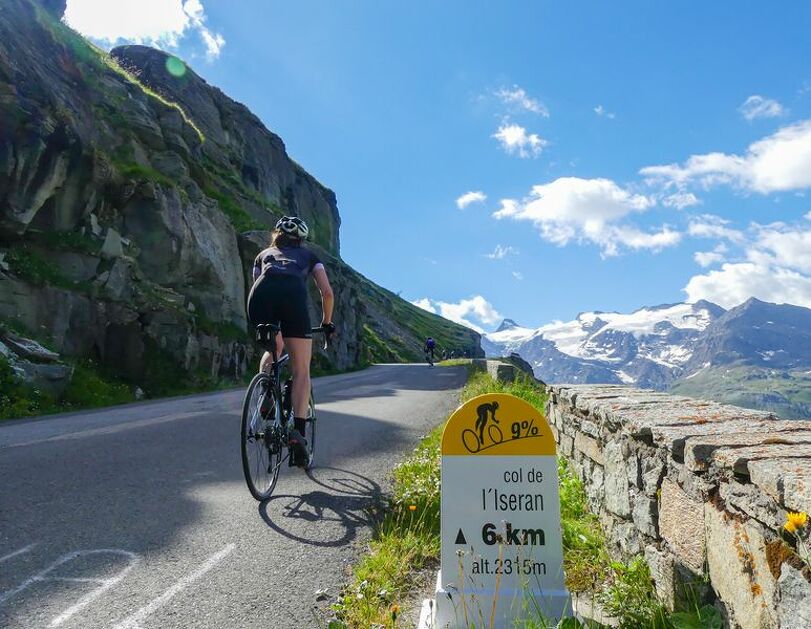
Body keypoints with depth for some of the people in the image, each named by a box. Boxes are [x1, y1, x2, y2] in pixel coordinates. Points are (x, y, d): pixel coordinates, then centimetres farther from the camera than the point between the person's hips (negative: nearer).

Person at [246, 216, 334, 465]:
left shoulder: (263, 254, 38)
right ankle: (298, 431, -10)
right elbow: (327, 293, 24)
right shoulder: (309, 255, 33)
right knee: (301, 370, 4)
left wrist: (263, 320, 45)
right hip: (293, 295, -2)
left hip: (260, 296, 3)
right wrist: (327, 323, 37)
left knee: (273, 349, 30)